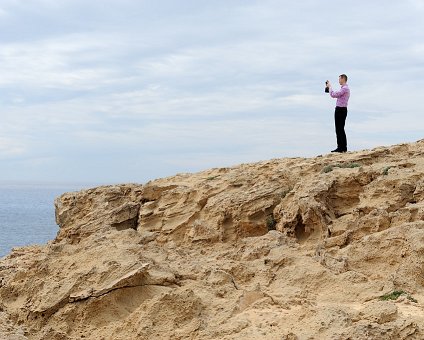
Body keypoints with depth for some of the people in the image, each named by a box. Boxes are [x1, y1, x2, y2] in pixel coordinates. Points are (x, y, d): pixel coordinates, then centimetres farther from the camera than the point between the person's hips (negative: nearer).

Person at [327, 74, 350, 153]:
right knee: (340, 129, 13)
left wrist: (330, 87, -6)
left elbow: (333, 95, -21)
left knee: (339, 129, -9)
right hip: (342, 110, 11)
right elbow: (336, 95, 25)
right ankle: (343, 147, 15)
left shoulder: (344, 88, -17)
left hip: (340, 110, -11)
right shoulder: (345, 88, 18)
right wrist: (329, 87, 19)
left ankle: (340, 148, -9)